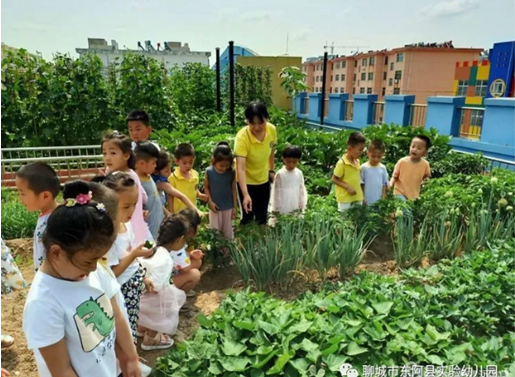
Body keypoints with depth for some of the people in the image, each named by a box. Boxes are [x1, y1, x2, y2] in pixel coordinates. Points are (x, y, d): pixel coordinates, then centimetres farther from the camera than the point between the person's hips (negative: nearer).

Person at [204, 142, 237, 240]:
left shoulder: (231, 173, -12)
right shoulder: (209, 172, -14)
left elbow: (234, 190, -4)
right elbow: (206, 187, -2)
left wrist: (235, 207, -1)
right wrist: (210, 202, -11)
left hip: (228, 207, 1)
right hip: (215, 206, -1)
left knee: (228, 230, 15)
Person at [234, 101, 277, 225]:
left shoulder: (272, 129, -16)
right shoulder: (242, 137, -31)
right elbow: (240, 168, -38)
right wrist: (245, 195, -47)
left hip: (264, 180, 4)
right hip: (246, 181, -4)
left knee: (262, 218, 14)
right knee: (248, 218, 2)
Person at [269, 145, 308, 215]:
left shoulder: (299, 173, -2)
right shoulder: (280, 174, -12)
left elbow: (302, 190, 6)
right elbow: (276, 192, -7)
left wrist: (302, 206, 7)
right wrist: (276, 208, -5)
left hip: (296, 209, 3)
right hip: (282, 209, -3)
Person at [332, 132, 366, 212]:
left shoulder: (357, 161, 7)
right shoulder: (342, 163, -15)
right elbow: (334, 179, -11)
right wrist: (348, 187, -22)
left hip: (358, 199, 7)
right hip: (345, 200, -7)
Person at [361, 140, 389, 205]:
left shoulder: (383, 168, 3)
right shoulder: (364, 167, -8)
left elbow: (384, 184, 8)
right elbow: (361, 184, -4)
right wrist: (362, 199, -6)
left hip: (379, 202, 3)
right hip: (367, 202, -3)